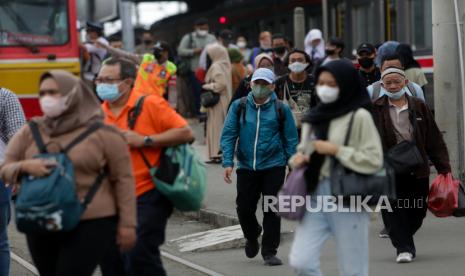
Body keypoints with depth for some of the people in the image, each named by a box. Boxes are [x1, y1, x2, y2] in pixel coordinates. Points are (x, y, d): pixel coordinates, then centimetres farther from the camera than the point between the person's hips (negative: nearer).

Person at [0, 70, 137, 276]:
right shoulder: (29, 132, 8)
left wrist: (127, 224, -5)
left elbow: (123, 179, -2)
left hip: (90, 226, -5)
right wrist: (25, 167, -16)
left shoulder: (103, 134, -3)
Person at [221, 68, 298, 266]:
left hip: (273, 166, -1)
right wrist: (228, 162, -8)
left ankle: (269, 252, 8)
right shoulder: (239, 107, 2)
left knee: (272, 210, -2)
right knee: (244, 208, 6)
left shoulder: (281, 109, 0)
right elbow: (228, 135, 1)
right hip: (246, 166, 1)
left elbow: (291, 139, 3)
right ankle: (252, 237, 36)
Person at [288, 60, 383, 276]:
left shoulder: (359, 117, -7)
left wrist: (336, 150, -15)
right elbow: (304, 150, 23)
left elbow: (374, 161, -13)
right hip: (315, 197, 5)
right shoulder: (314, 116, 11)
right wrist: (297, 158, 1)